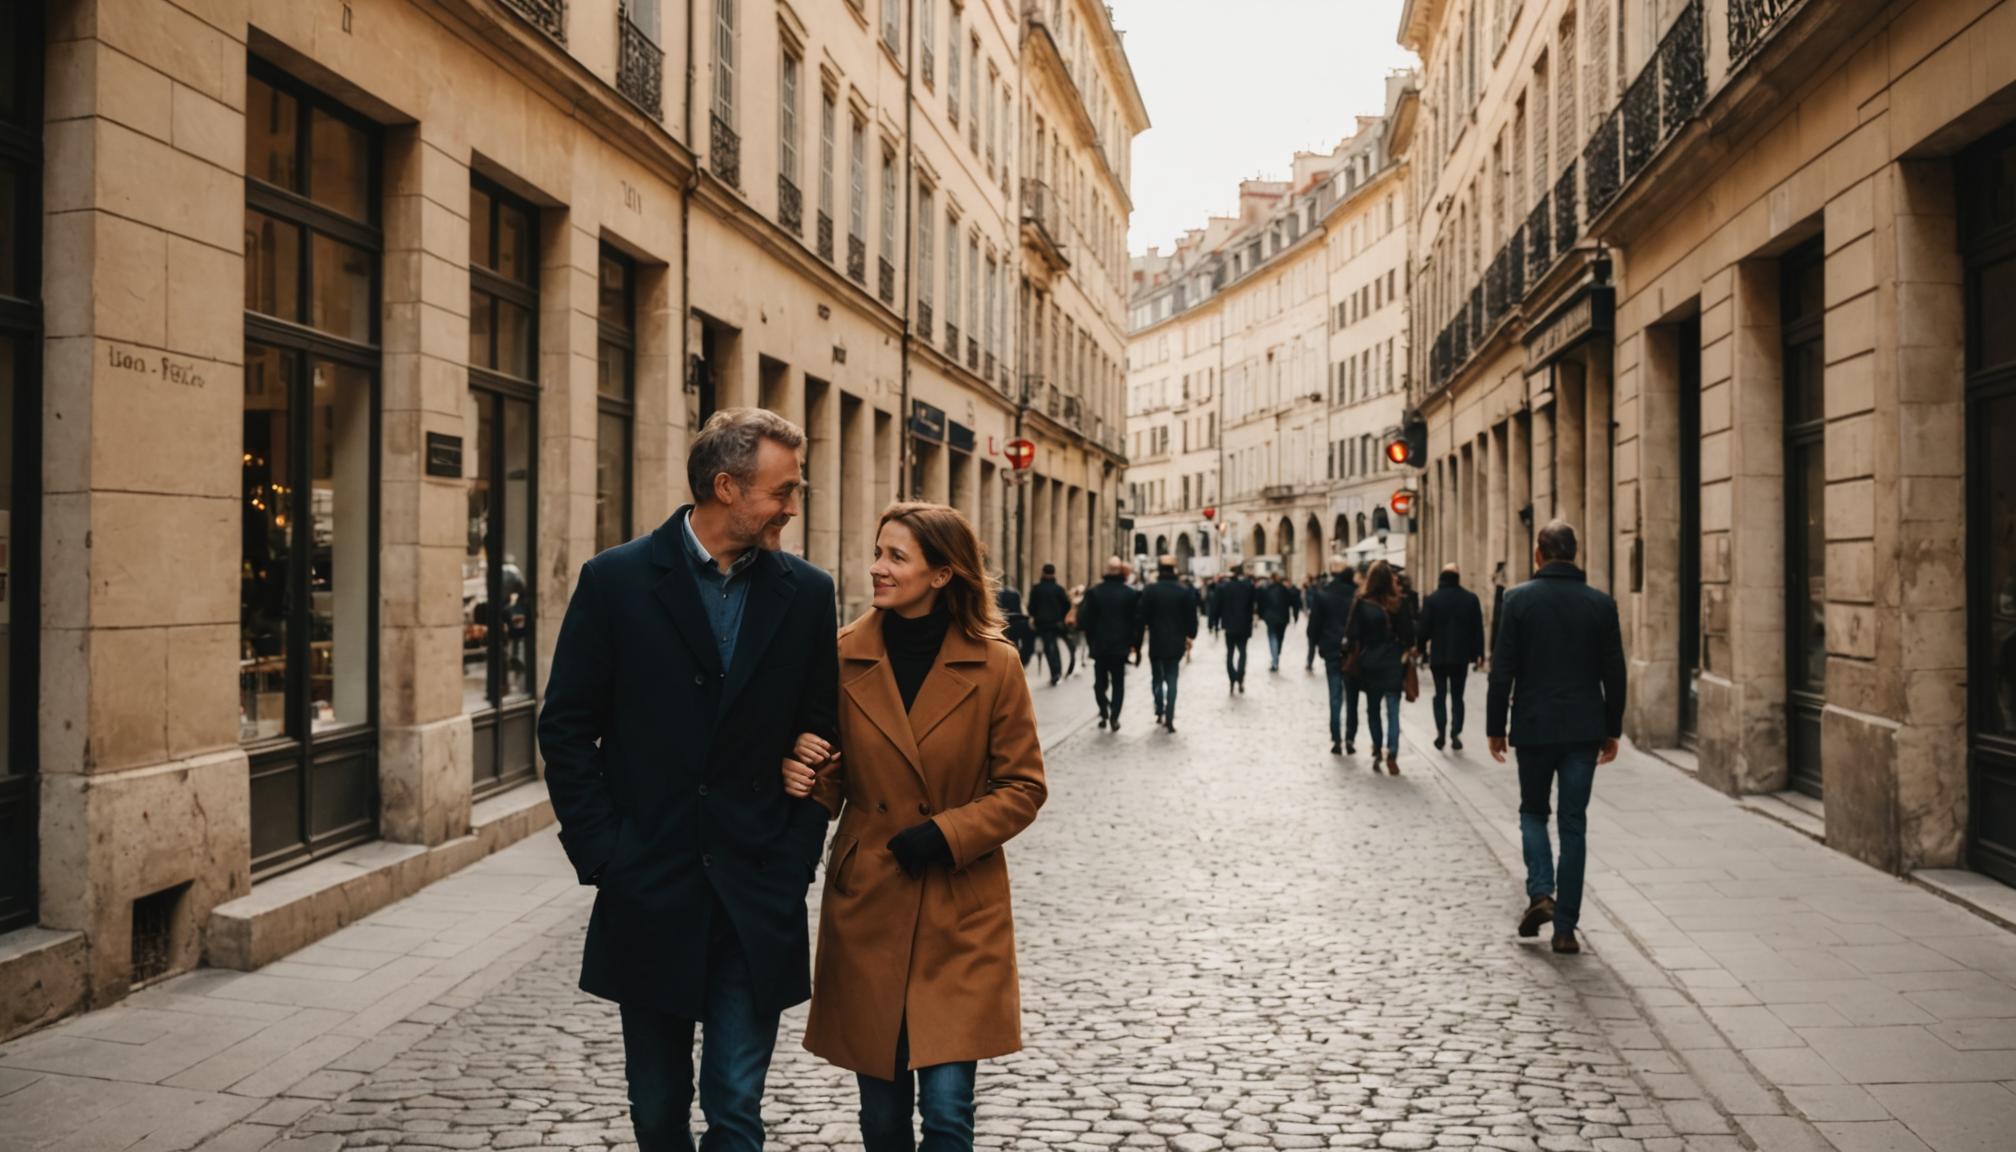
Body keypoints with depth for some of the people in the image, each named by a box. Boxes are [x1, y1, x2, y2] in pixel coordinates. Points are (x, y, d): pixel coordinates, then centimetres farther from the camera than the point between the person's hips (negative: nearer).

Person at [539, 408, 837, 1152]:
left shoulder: (806, 594, 2)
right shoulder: (616, 580, -4)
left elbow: (820, 736, 5)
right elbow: (566, 728, -2)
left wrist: (794, 860, -3)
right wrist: (602, 857, -7)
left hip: (757, 899, 0)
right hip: (649, 891, 0)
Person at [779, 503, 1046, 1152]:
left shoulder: (994, 665, -6)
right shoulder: (844, 658, 0)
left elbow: (1022, 789, -1)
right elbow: (833, 783, 9)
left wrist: (946, 834, -14)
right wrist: (806, 780, -13)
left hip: (959, 914, -2)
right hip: (867, 908, 2)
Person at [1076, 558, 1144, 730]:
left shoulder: (1095, 591, -5)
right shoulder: (1132, 593, -5)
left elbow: (1085, 619, -4)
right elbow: (1138, 620, -6)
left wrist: (1090, 642, 7)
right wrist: (1135, 644, 2)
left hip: (1099, 645, 0)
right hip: (1121, 646, 0)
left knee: (1100, 681, 13)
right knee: (1118, 682, 9)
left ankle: (1104, 713, 2)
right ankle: (1114, 717, 0)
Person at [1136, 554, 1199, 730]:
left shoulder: (1150, 590, -10)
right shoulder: (1185, 590, -3)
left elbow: (1142, 616, -8)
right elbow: (1191, 617, 0)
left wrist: (1139, 632, 7)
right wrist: (1190, 636, 13)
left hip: (1156, 642, -1)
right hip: (1176, 643, 1)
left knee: (1157, 677, 16)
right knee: (1171, 679, 4)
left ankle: (1160, 712, 12)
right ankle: (1169, 719, -3)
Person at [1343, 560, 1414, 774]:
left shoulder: (1362, 604, -9)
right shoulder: (1398, 603, -6)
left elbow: (1352, 634, -9)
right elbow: (1408, 633, -5)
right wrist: (1405, 651, 11)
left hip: (1369, 663, 0)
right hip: (1393, 662, 0)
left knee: (1372, 709, 15)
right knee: (1393, 710, -1)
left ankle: (1377, 751, 14)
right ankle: (1391, 755, -11)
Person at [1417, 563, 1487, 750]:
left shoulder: (1432, 599, -8)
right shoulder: (1471, 598, -2)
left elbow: (1424, 629, -9)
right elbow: (1478, 628, -1)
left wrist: (1421, 649, 8)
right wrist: (1479, 654, 5)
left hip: (1438, 655, -1)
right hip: (1461, 655, 1)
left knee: (1440, 694, 10)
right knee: (1457, 696, 9)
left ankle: (1441, 732, -2)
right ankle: (1456, 733, 0)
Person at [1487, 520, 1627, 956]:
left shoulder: (1520, 598, -5)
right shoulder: (1601, 604, 1)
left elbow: (1502, 670, -6)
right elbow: (1614, 673, 4)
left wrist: (1495, 727, 2)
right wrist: (1612, 730, 13)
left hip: (1534, 727, -1)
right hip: (1584, 729, 1)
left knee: (1533, 811, 17)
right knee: (1574, 825, 6)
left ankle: (1540, 892, -4)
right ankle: (1565, 928, 6)